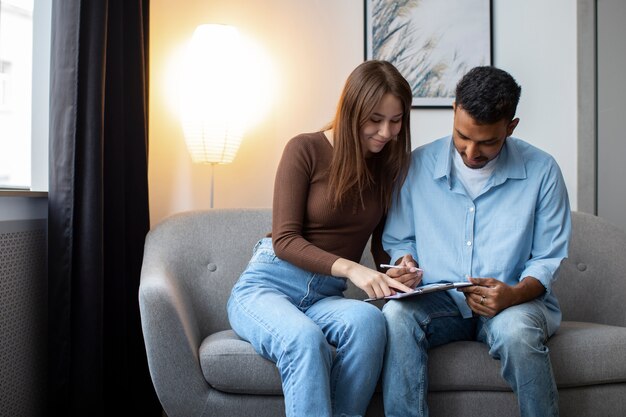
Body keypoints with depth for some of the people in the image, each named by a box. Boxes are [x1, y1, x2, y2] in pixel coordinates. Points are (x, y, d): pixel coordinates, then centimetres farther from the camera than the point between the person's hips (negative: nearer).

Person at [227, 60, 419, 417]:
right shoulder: (305, 150, -7)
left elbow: (382, 243, 13)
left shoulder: (391, 166, 7)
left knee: (368, 319, -33)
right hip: (268, 284, -3)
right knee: (305, 338, -37)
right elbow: (284, 240, -10)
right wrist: (349, 267, -25)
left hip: (326, 295, 4)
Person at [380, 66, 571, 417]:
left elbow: (548, 259, 1)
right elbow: (398, 240, 13)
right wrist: (406, 263, -11)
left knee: (516, 330, -35)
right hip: (439, 301, 1)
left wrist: (515, 294, -19)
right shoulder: (418, 165, 1)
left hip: (514, 301, -1)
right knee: (397, 314, -31)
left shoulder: (541, 170, -2)